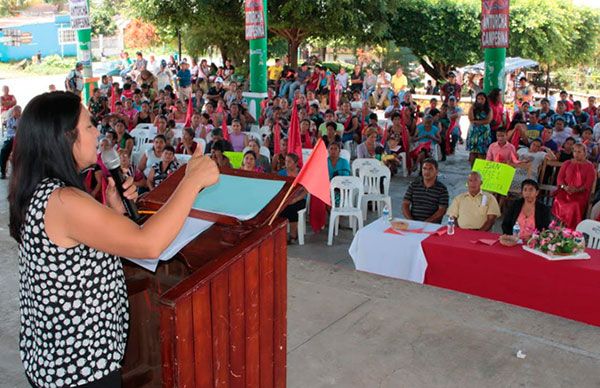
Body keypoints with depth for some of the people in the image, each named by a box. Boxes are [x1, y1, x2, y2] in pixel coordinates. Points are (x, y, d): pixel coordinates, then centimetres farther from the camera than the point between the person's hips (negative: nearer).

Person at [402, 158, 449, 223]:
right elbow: (405, 205, 7)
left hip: (432, 225, -2)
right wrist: (410, 221, -8)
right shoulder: (414, 185, 11)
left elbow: (442, 210, -3)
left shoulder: (442, 189, 3)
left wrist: (427, 222, -15)